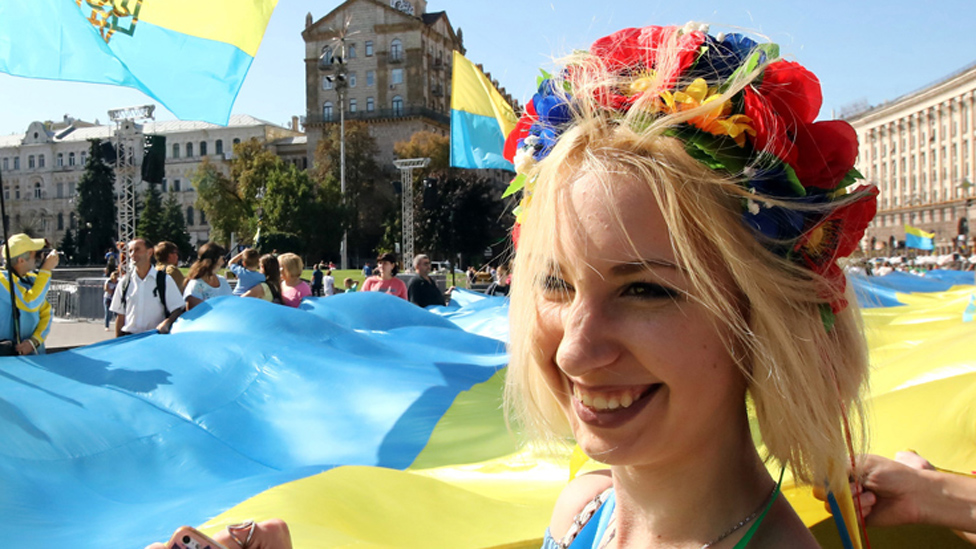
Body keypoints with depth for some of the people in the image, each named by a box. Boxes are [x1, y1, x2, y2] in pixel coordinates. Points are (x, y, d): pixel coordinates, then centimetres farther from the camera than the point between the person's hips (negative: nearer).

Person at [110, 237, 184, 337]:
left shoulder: (165, 280, 2)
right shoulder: (124, 282, 10)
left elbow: (177, 310, -2)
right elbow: (120, 316, 12)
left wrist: (167, 323, -21)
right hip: (128, 339, 2)